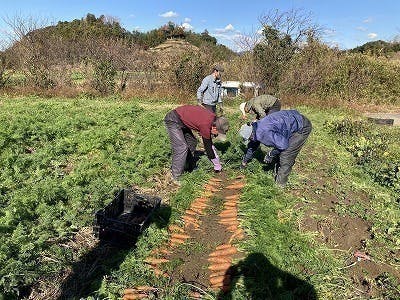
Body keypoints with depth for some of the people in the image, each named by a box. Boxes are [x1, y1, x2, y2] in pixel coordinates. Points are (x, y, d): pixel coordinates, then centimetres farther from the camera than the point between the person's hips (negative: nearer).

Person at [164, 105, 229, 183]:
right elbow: (208, 148, -15)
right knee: (181, 148, -15)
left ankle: (191, 167, 29)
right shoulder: (206, 126, -28)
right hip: (173, 120, -10)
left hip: (182, 120, 10)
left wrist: (217, 161, 15)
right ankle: (176, 178, -7)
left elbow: (210, 144, 10)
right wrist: (217, 166, -2)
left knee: (192, 142, 16)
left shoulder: (213, 119, -2)